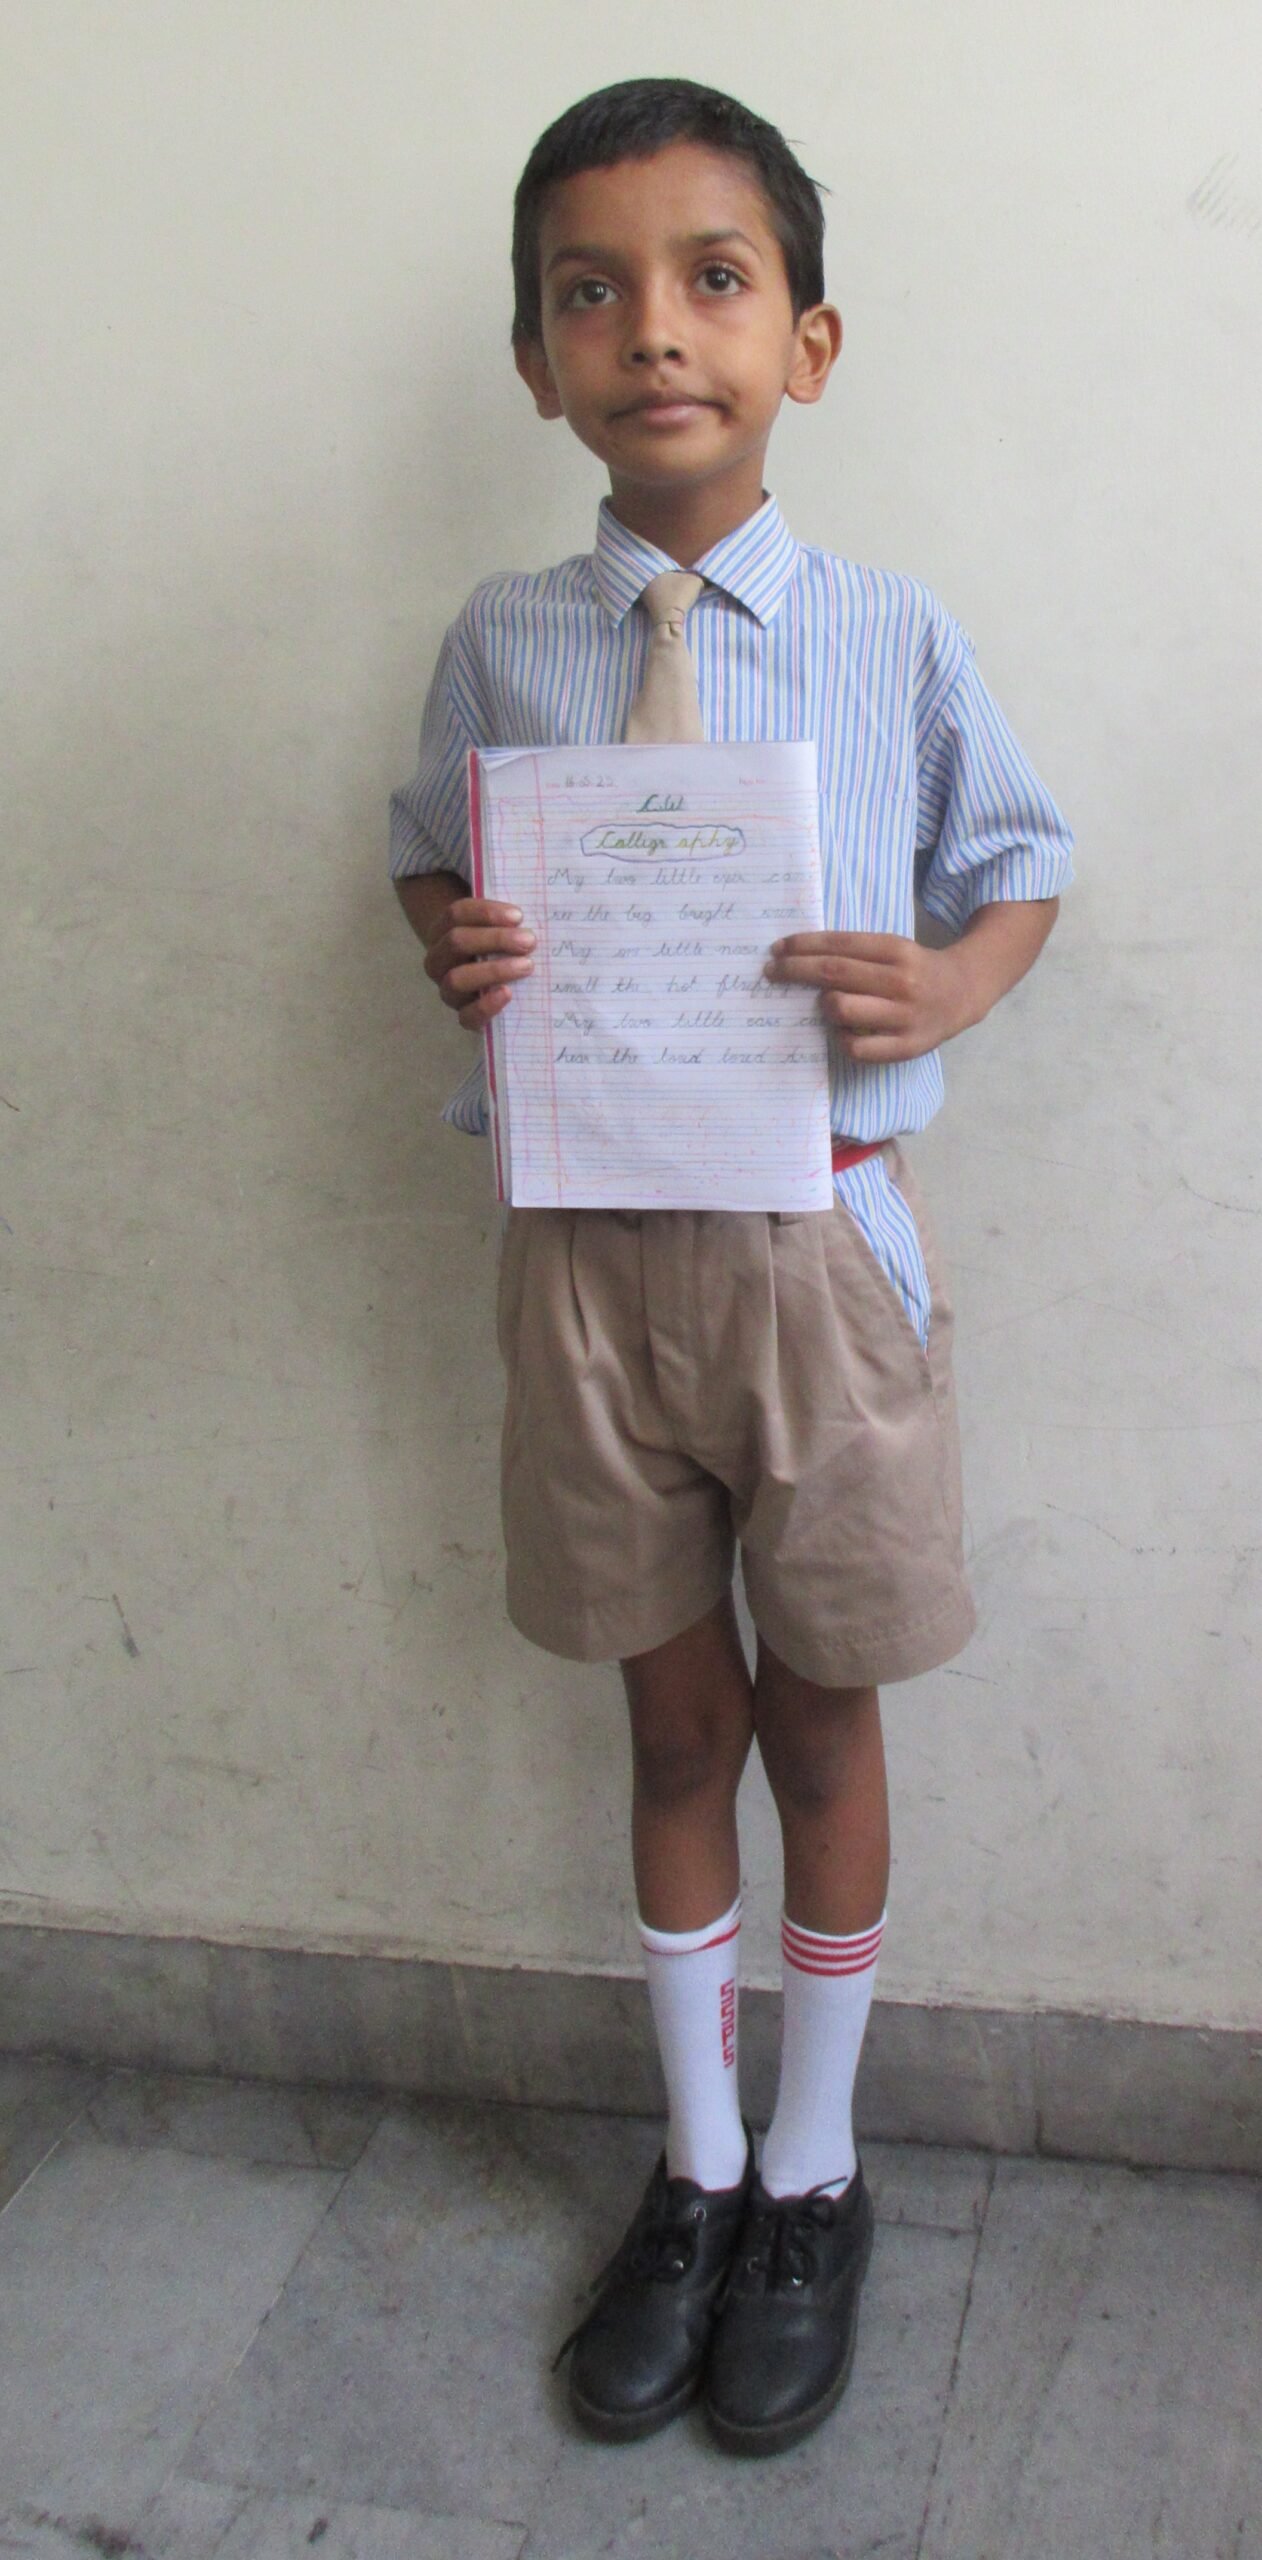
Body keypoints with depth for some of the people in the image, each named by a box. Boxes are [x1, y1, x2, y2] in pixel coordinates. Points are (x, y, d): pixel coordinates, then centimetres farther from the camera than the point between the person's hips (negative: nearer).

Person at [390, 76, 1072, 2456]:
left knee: (821, 1718, 13)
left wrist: (946, 987, -13)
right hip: (589, 1246, 1)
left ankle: (812, 2170, 38)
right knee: (675, 1719, 15)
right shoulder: (500, 644, 1)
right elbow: (430, 854, 15)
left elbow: (1020, 858, 8)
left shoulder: (895, 636, -3)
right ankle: (697, 2164, 38)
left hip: (819, 1236, -1)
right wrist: (453, 949, -9)